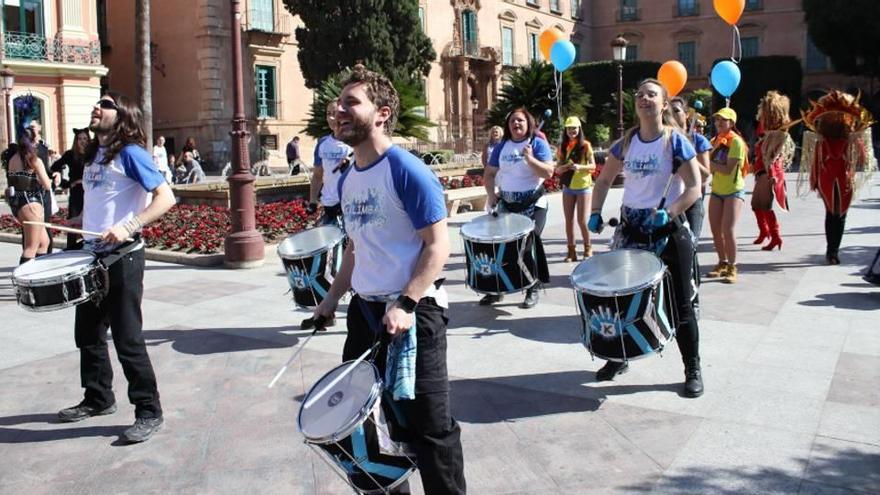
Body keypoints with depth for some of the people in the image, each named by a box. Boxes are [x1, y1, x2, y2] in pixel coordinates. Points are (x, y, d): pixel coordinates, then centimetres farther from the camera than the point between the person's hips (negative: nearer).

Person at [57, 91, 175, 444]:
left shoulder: (130, 153, -11)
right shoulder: (93, 154, 13)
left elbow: (165, 197, -20)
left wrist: (128, 228, -29)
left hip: (122, 258, -9)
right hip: (93, 256, 9)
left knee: (127, 340, -5)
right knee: (87, 334, 17)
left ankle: (148, 412, 7)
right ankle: (98, 399, 34)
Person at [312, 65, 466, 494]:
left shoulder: (407, 170, -14)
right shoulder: (347, 179, 10)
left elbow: (438, 244, -17)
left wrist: (406, 304, -25)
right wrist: (331, 299, 15)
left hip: (414, 311, -8)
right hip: (365, 309, 8)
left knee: (429, 423, 0)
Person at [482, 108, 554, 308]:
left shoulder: (538, 144, -6)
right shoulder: (501, 146, 7)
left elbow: (548, 173, -16)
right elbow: (489, 173, 12)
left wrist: (530, 159, -28)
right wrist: (491, 194, -4)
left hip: (533, 204, -4)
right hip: (506, 203, 5)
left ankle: (532, 290, 0)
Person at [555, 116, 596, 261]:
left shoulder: (585, 145, -4)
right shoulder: (563, 147, 5)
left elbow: (593, 166, -5)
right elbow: (557, 170, 4)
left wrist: (580, 167, -23)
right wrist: (566, 166, -17)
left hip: (583, 187, -3)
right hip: (567, 187, 3)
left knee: (582, 220, -4)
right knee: (569, 220, 3)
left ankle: (588, 248, 14)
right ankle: (571, 250, 11)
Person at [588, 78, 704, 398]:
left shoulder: (676, 142, -9)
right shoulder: (626, 142, 4)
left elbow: (694, 188, -12)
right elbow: (604, 180, 13)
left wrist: (668, 213, -27)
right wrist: (595, 213, -2)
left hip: (669, 228, -4)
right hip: (631, 226, 5)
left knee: (680, 302, 2)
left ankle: (693, 371, 14)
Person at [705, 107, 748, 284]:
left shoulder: (736, 142, -12)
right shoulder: (715, 141, 10)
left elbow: (728, 169, -20)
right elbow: (712, 167, 3)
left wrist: (708, 163, -19)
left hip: (734, 190, -7)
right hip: (717, 190, 7)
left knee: (728, 230, -14)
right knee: (715, 230, 6)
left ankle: (732, 268, -3)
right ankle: (722, 264, 23)